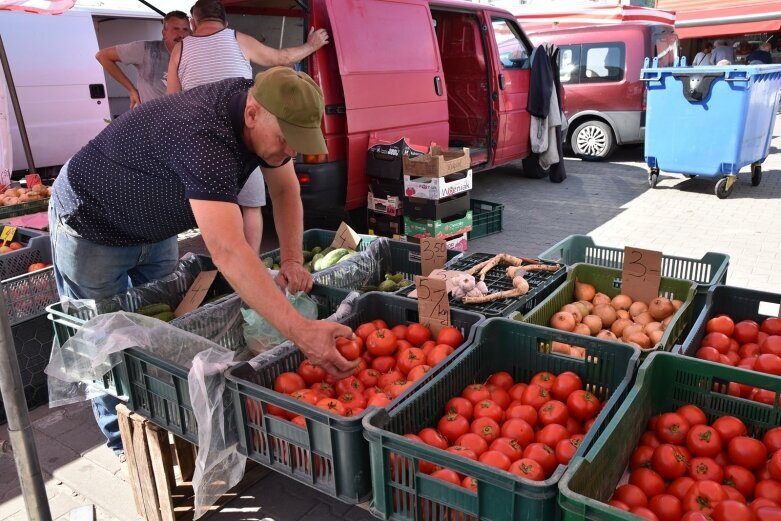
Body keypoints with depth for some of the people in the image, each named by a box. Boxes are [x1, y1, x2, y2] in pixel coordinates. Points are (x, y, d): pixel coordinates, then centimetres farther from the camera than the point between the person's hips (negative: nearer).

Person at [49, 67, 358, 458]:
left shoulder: (265, 114, -17)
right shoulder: (203, 138, -43)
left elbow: (285, 190, -4)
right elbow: (227, 252, -53)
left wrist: (292, 260, -16)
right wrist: (300, 331, -58)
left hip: (155, 227, 8)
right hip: (91, 227, -7)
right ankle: (127, 445, 24)